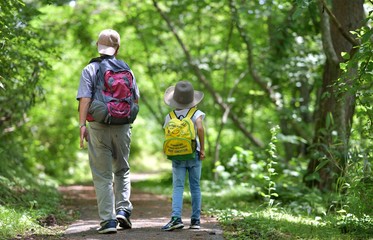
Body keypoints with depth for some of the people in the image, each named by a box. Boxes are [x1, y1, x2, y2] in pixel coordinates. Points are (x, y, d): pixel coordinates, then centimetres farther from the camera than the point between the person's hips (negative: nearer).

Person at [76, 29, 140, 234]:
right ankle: (123, 208, 4)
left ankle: (108, 220, 0)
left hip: (98, 127, -2)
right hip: (122, 126, 2)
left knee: (102, 175, 3)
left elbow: (85, 99, -12)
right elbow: (135, 100, 7)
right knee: (122, 170, 19)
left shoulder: (89, 70, -2)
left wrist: (82, 125, -13)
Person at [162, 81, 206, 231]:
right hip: (194, 154, 0)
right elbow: (200, 128, -20)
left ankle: (176, 217, -20)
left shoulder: (169, 117, 4)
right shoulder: (196, 113, -3)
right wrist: (202, 149, -12)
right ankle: (195, 220, 13)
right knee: (195, 187, 9)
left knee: (177, 187, -2)